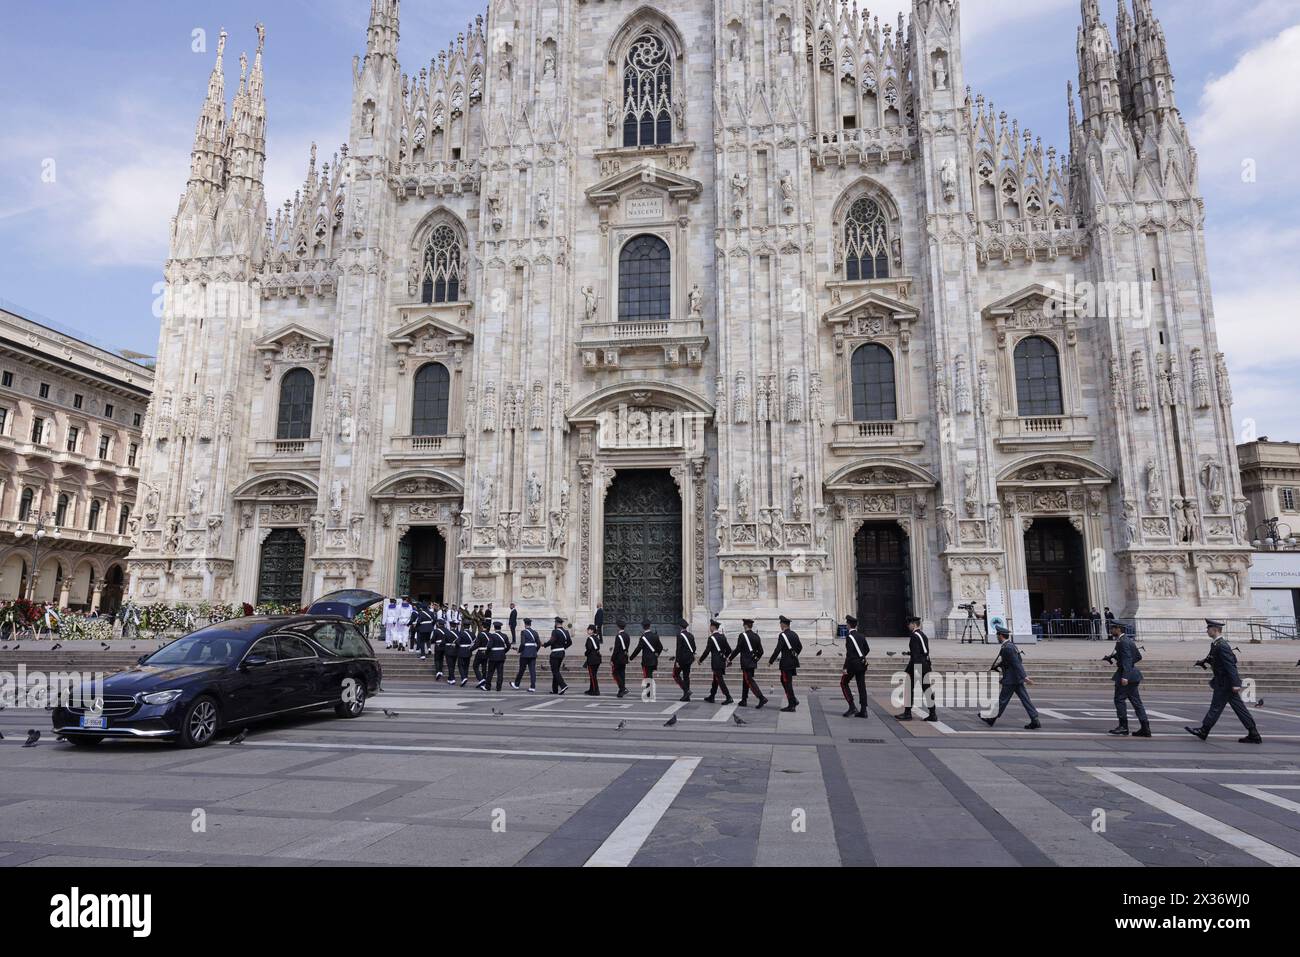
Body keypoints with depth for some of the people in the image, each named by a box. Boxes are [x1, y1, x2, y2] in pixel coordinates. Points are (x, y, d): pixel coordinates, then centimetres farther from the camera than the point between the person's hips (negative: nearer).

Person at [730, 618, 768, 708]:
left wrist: (730, 658, -1)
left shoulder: (742, 635, -12)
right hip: (753, 663, 7)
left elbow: (738, 649, -12)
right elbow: (761, 651, 10)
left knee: (750, 681, -7)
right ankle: (744, 700, 22)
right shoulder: (756, 636, 7)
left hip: (746, 663, -7)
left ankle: (762, 698, -20)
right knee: (746, 680, 17)